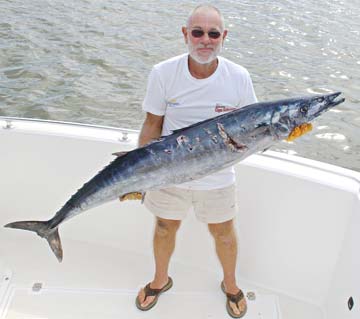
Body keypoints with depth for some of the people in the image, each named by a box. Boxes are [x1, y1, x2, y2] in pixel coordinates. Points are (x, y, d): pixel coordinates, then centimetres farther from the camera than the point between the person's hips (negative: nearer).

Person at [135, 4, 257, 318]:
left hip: (217, 177, 0)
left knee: (224, 233, 19)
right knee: (165, 228, 21)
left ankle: (230, 284, 51)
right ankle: (160, 280, 52)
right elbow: (152, 125, -7)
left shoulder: (239, 77, -14)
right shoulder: (163, 73, -15)